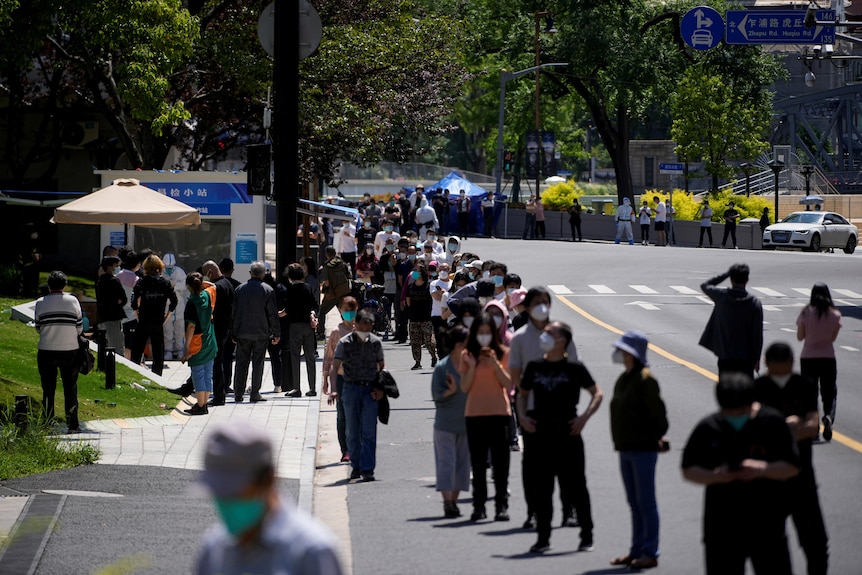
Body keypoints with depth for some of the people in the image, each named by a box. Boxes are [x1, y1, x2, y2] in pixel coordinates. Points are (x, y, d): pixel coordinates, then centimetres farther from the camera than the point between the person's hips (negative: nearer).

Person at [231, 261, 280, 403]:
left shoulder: (239, 289, 2)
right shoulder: (268, 290, -6)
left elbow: (234, 312, 6)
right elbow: (273, 314, -6)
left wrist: (234, 334, 13)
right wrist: (276, 333, 2)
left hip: (242, 333, 2)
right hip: (261, 333, -2)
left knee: (241, 364, 7)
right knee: (258, 363, 3)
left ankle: (238, 394, 8)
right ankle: (255, 394, 2)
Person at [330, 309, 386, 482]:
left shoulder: (376, 343, 3)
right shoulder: (345, 343, -3)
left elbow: (381, 367, 12)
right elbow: (335, 367, -8)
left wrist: (380, 388, -1)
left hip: (370, 390, 0)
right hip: (351, 388, 0)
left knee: (369, 431, -7)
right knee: (353, 431, 6)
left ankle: (367, 469, -7)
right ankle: (355, 466, 19)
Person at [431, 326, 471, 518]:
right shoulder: (442, 367, -9)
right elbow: (437, 396, -7)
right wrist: (451, 391, -23)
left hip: (466, 422, 4)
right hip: (445, 424, -4)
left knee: (463, 461, 8)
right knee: (446, 461, -5)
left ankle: (454, 500, 17)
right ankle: (447, 501, -5)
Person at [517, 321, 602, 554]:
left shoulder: (574, 368, -2)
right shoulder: (534, 367, 8)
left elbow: (597, 393, 2)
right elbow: (522, 393, 20)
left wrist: (584, 417, -10)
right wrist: (522, 415, 3)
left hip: (567, 434, -3)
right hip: (539, 434, 4)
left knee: (575, 487, 1)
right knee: (541, 489, 5)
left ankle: (587, 537, 11)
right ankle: (543, 537, 14)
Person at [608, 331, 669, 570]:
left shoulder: (645, 379, -15)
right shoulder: (623, 379, 11)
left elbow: (658, 411, -16)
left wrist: (657, 436, -6)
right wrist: (619, 442, 15)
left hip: (644, 449, -9)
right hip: (626, 449, 9)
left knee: (646, 502, -4)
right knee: (634, 503, 14)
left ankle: (650, 553, 0)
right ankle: (637, 550, 21)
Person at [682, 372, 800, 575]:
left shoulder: (772, 423, -2)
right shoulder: (708, 429, 1)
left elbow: (792, 466, -2)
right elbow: (688, 470, 5)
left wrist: (764, 469, -21)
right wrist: (714, 476, -16)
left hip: (766, 527, -2)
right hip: (721, 527, 2)